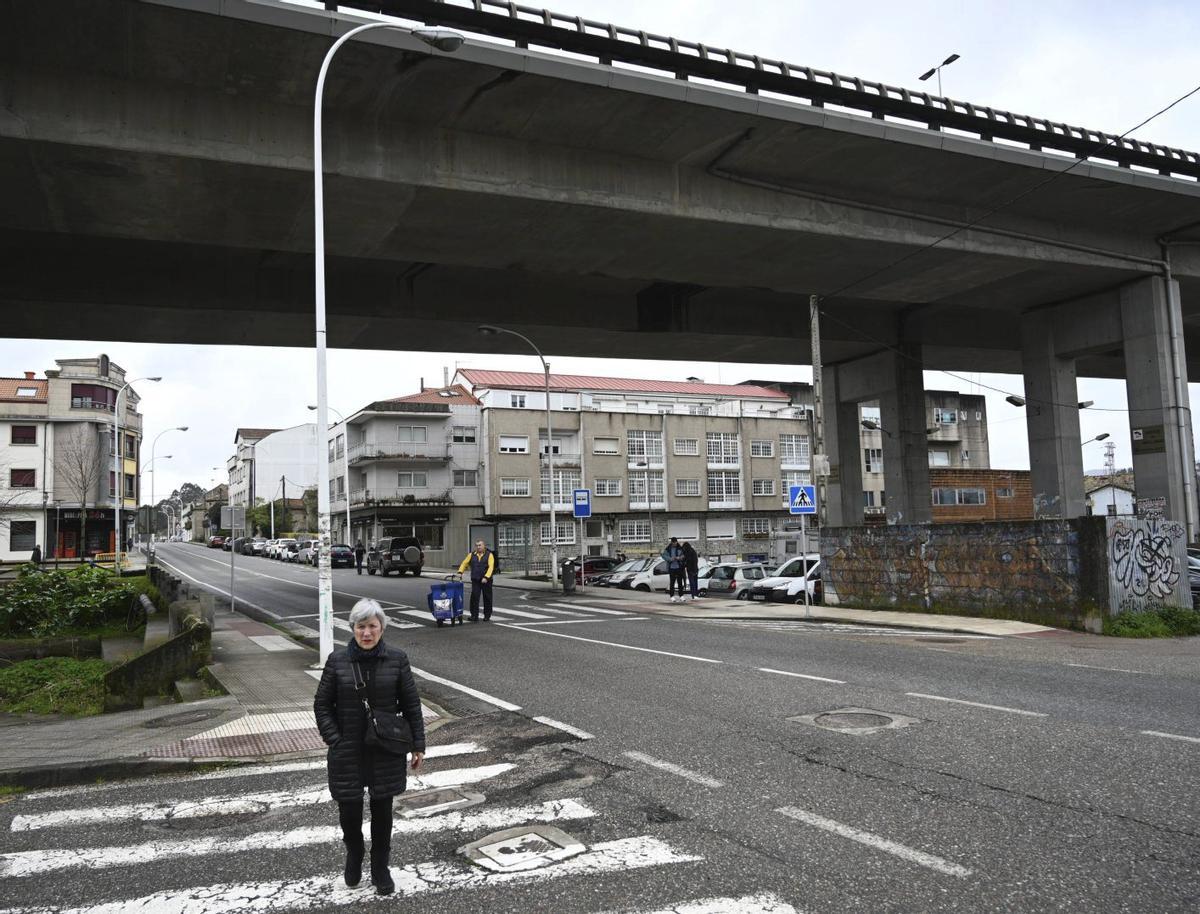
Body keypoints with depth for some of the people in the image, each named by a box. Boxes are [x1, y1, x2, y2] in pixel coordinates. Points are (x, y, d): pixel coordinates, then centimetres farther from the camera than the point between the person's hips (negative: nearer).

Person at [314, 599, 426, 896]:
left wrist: (418, 745, -1)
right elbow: (322, 704, 1)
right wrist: (334, 740, -7)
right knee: (349, 810, 6)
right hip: (348, 752, 0)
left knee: (382, 810, 11)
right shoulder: (337, 661, -6)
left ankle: (380, 868, 32)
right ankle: (354, 854, 39)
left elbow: (411, 704, -1)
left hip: (386, 752, 0)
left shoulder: (397, 659, -6)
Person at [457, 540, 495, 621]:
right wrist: (460, 572, -6)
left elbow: (491, 567, -10)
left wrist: (486, 577, -22)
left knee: (487, 598, 4)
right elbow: (464, 563, 11)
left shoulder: (489, 555, -1)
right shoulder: (471, 555, 10)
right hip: (475, 580, 2)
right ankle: (474, 616, -3)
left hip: (486, 580, -2)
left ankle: (487, 616, 16)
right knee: (474, 597, -7)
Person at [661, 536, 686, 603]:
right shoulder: (668, 549, 0)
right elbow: (664, 555, -3)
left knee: (680, 582, 4)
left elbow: (684, 555, 6)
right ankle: (672, 597, 4)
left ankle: (681, 596, 10)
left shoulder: (680, 548, 4)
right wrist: (670, 559, -18)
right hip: (672, 568, -2)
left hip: (679, 567, 2)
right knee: (672, 582, -2)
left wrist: (679, 558, -15)